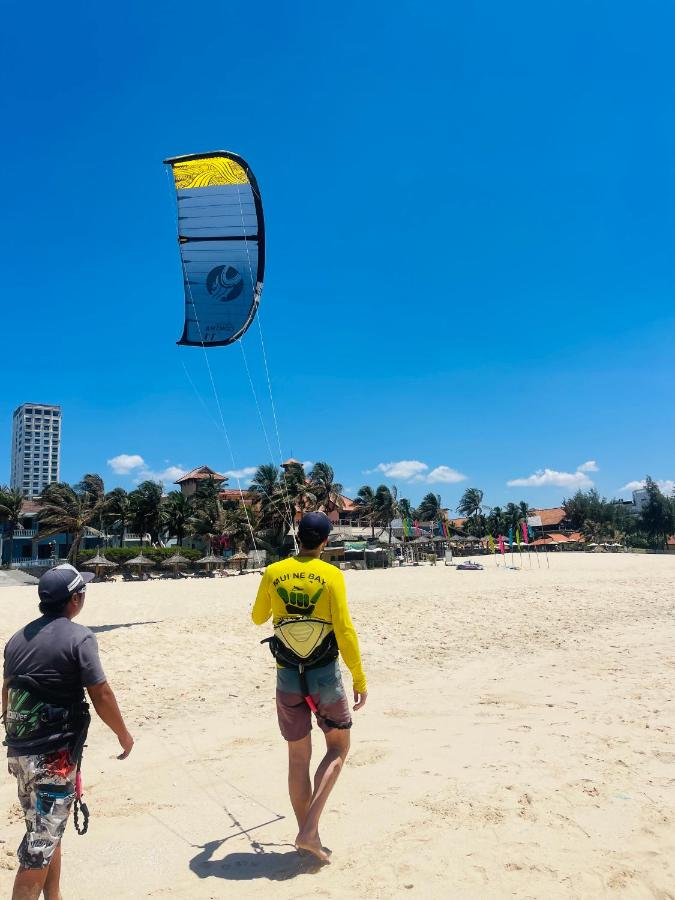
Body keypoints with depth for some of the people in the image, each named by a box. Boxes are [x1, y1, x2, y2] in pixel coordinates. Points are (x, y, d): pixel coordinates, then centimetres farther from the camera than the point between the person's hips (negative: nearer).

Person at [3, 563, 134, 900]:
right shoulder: (78, 638, -15)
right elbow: (101, 695, -14)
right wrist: (124, 735, 0)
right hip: (54, 755, -8)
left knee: (46, 830, 22)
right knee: (42, 841, 2)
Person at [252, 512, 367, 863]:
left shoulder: (273, 573, -3)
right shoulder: (331, 575, -11)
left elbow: (257, 617, 12)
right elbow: (344, 631, -13)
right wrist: (359, 679, -4)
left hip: (288, 676, 3)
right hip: (325, 675, -2)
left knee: (298, 757, 16)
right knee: (338, 748, 17)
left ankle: (306, 833, 25)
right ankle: (310, 828, 6)